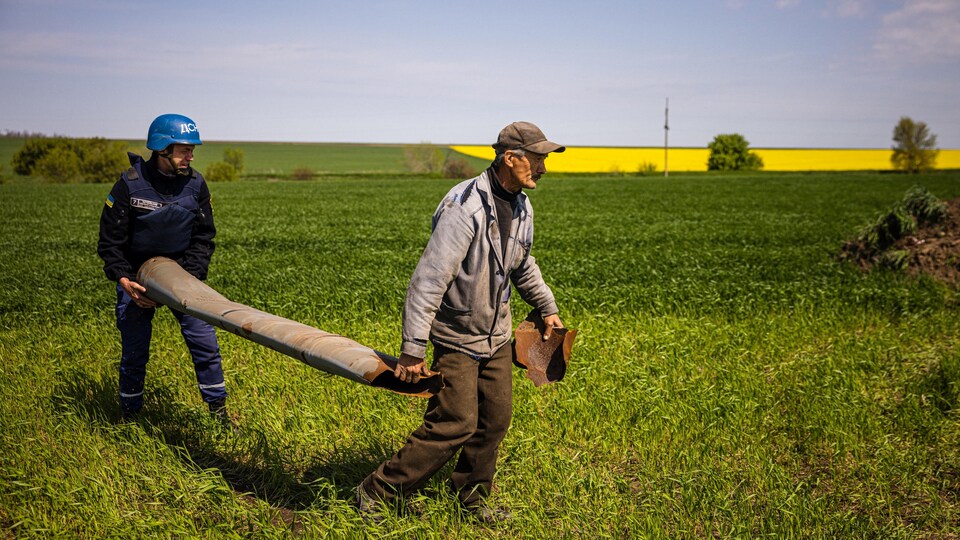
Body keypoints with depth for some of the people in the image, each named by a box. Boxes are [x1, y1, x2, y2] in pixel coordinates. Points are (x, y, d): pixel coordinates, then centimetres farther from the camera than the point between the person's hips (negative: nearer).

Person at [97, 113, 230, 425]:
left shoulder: (195, 184, -6)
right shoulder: (130, 184, -15)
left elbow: (203, 237, 0)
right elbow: (110, 241, -9)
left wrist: (189, 275, -14)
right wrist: (124, 280, -22)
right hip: (136, 277, -2)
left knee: (205, 344, -3)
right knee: (134, 351, 3)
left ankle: (218, 410, 12)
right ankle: (130, 415, 21)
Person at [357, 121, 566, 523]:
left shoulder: (521, 208, 3)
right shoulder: (465, 208, -25)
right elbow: (429, 278, -28)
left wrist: (547, 308, 30)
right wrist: (412, 349, -30)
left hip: (496, 334, 8)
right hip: (456, 336, -8)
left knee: (496, 418, 10)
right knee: (455, 425, -8)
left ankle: (472, 497, 29)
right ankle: (376, 491, 6)